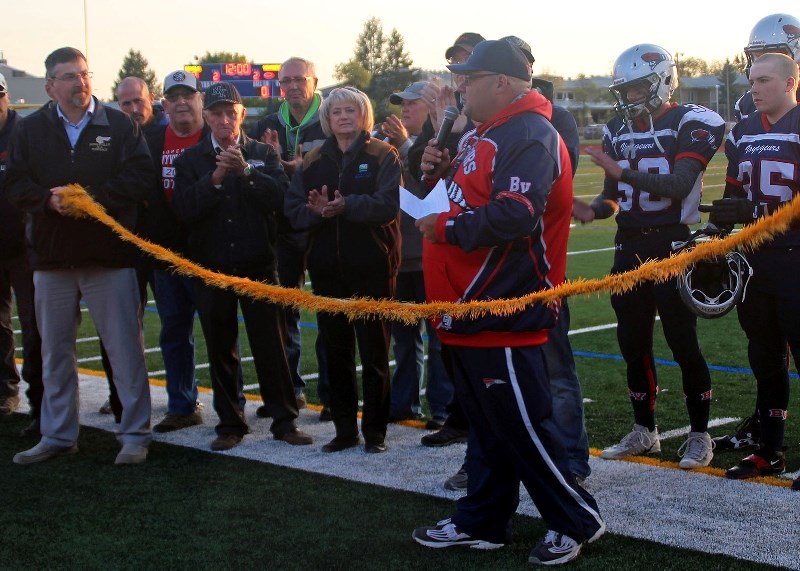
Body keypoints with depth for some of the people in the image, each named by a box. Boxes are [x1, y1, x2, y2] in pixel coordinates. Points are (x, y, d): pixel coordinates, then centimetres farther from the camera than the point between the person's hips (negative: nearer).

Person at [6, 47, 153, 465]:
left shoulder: (120, 126, 1)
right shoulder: (30, 130, 6)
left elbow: (139, 177, -8)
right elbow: (15, 185, 1)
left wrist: (94, 197, -19)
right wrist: (48, 198, -18)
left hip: (110, 255, -3)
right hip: (52, 257, 3)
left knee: (125, 348, 1)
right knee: (55, 352, 12)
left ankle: (135, 433, 12)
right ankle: (57, 435, 24)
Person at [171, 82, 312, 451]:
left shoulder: (263, 154, 6)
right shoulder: (190, 160, 6)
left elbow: (280, 196, -10)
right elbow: (184, 209, -7)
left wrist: (246, 171, -21)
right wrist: (215, 178, -19)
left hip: (258, 265, -1)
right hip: (212, 267, 1)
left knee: (271, 344, 0)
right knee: (220, 350, 6)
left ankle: (284, 420, 9)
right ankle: (230, 423, 17)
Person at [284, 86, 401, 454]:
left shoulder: (383, 156, -2)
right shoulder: (313, 162, 11)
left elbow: (388, 204, -17)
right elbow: (293, 211, 2)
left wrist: (346, 206, -30)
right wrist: (318, 211, -19)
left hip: (373, 268, -4)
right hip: (328, 271, 4)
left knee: (374, 353, 3)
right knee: (336, 353, 10)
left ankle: (374, 430, 13)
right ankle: (344, 428, 20)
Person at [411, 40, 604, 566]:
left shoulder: (530, 136, -16)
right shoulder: (490, 135, 17)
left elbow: (514, 217, -28)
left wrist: (445, 227, -16)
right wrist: (445, 172, 5)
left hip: (502, 309, -10)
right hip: (473, 306, 10)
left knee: (524, 425, -2)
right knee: (486, 423, 17)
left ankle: (577, 519, 13)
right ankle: (482, 522, 28)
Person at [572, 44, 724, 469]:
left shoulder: (691, 124, -8)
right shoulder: (618, 130, 11)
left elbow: (679, 186, -21)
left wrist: (622, 170, -28)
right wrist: (592, 210, -7)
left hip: (673, 245, -6)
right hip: (630, 246, 6)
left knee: (682, 340, -3)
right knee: (633, 342, 10)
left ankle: (699, 435, 10)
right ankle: (644, 431, 22)